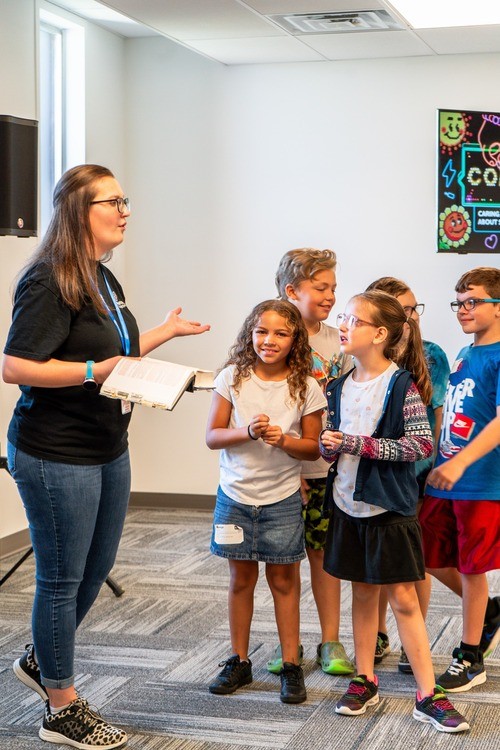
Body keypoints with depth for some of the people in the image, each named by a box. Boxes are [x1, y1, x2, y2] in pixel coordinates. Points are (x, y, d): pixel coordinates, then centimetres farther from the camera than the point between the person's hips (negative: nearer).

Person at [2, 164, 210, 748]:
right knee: (62, 579, 4)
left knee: (96, 569, 20)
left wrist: (167, 332, 25)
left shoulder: (104, 279, 11)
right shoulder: (50, 281, -18)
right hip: (56, 455, -9)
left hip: (108, 451, 9)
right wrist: (97, 371, -27)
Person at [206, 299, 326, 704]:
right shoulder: (233, 378, -4)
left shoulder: (305, 387, -6)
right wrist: (248, 432, -21)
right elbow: (213, 436, -4)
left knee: (283, 581, 7)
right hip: (235, 495, 1)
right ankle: (239, 661, 24)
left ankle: (291, 666, 16)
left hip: (282, 499, -1)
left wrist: (284, 439, -21)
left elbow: (312, 447, -1)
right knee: (241, 579, 12)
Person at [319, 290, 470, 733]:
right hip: (349, 506, 5)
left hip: (390, 508, -5)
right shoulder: (340, 388, 5)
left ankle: (428, 695, 6)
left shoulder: (402, 384, -13)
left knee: (404, 599, -1)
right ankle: (365, 680, 25)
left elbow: (421, 444, -19)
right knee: (363, 593, 14)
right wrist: (329, 447, -8)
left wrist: (360, 444, -22)